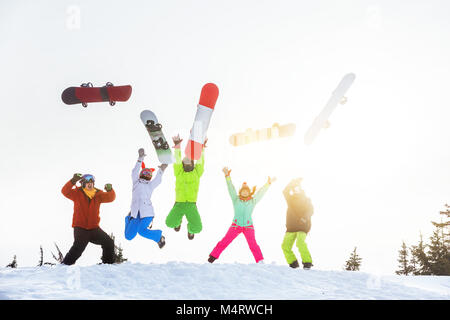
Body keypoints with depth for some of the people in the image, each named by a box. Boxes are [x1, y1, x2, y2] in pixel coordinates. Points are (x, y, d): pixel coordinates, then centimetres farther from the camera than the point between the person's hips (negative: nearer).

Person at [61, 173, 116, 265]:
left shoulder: (98, 194, 6)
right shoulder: (77, 193, -1)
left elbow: (110, 198, -4)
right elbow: (65, 191, -15)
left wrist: (110, 190, -28)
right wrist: (73, 181, -33)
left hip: (94, 228, 4)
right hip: (80, 228, -4)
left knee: (109, 242, 3)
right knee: (78, 247, -24)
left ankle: (108, 262, 20)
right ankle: (65, 264, -15)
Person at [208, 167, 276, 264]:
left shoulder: (253, 201, 6)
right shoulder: (236, 199, 3)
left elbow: (260, 193, 4)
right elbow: (231, 188, -5)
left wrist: (268, 184, -2)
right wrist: (227, 176, -14)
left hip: (248, 226, 0)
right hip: (236, 226, 0)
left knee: (253, 244, -11)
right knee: (225, 241, -4)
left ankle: (260, 261, -5)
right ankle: (213, 256, 6)